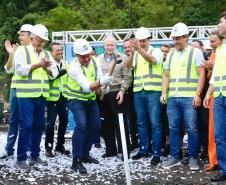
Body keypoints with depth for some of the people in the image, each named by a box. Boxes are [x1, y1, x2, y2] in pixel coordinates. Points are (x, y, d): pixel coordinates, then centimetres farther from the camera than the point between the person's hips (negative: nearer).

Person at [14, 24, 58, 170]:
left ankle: (35, 155, 19)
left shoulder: (47, 54, 16)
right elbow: (20, 69, -12)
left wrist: (47, 68, -11)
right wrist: (38, 65, -16)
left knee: (39, 125, 9)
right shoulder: (22, 50, 1)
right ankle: (21, 158, -1)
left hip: (41, 95, 6)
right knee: (26, 125, -8)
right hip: (26, 95, -6)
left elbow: (55, 73, 10)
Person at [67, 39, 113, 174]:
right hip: (76, 99, -6)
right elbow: (87, 87, -36)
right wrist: (101, 82, -52)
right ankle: (76, 161, -20)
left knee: (96, 127, 7)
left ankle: (85, 154, 26)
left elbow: (100, 80, -10)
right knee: (81, 125, -24)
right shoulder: (74, 67, -27)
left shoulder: (94, 61, -9)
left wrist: (105, 81, -33)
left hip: (91, 99, 6)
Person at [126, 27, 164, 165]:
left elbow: (153, 60, -19)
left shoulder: (156, 51, 3)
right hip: (138, 92, 4)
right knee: (141, 123, 10)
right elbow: (128, 65, -4)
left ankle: (156, 153, -1)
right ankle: (143, 150, 21)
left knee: (155, 124, -4)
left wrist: (139, 49, -31)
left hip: (153, 91, -4)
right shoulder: (135, 54, 14)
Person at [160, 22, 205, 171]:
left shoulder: (195, 52, 1)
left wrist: (198, 94, -11)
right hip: (172, 98, 5)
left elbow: (201, 74, -4)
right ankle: (174, 156, 17)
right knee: (173, 128, 8)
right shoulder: (170, 55, 16)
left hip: (189, 98, -5)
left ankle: (193, 158, 10)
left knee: (192, 129, -1)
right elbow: (166, 75, 18)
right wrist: (164, 93, 5)